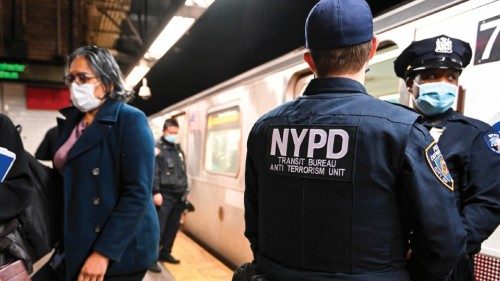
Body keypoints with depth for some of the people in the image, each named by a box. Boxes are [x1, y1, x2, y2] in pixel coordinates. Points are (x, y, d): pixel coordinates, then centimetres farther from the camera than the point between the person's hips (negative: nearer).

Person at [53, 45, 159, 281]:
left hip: (120, 247, -6)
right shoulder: (71, 121, 9)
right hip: (79, 243, 7)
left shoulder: (130, 120, -13)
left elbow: (138, 194, -20)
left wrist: (103, 252, -21)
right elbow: (68, 178, 14)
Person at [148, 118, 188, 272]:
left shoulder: (178, 149, 16)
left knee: (173, 226, 13)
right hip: (165, 194, -7)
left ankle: (165, 253, 27)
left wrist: (185, 190, 16)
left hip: (178, 195, 7)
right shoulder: (157, 148, -5)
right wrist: (156, 192, -19)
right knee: (158, 227, -5)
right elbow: (153, 172, -13)